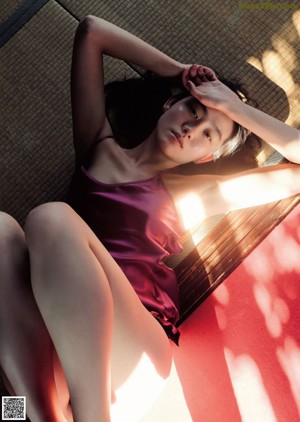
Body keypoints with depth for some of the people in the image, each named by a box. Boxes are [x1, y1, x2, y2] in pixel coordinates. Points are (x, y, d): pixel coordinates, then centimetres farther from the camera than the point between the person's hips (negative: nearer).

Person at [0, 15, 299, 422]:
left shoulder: (191, 192, 13)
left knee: (51, 218, -26)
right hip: (53, 350, 2)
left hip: (131, 360, -2)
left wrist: (234, 106, 14)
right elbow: (91, 31, 23)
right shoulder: (100, 146, 20)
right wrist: (176, 71, 21)